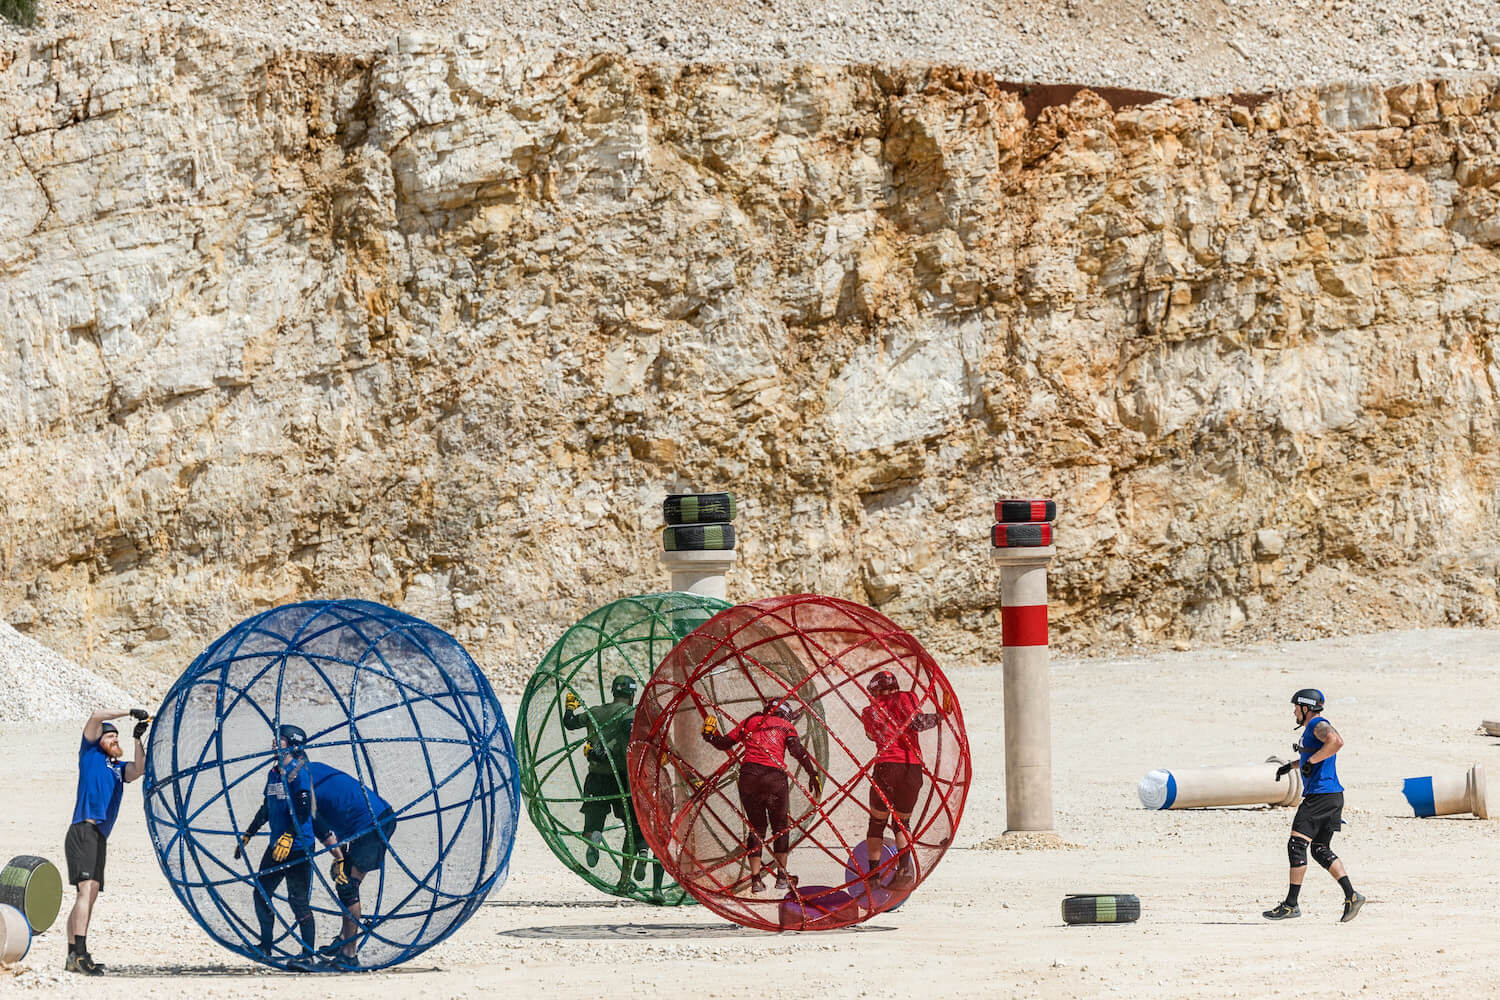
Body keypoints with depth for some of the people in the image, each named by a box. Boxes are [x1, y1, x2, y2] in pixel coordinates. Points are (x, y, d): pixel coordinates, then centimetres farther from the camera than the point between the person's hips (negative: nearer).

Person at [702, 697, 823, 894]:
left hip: (748, 776, 2)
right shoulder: (785, 726, 13)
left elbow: (724, 743, 19)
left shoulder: (750, 722, 19)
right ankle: (781, 875, 11)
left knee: (756, 826, 12)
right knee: (781, 826, 14)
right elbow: (798, 751, -2)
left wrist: (709, 734, 38)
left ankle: (755, 878, 4)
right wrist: (813, 774, -5)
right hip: (774, 776, -2)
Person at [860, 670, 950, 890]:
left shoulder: (869, 713, 12)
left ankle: (873, 873, 4)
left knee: (877, 823, 13)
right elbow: (917, 723, -8)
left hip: (886, 766, -1)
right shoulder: (904, 698, 7)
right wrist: (941, 715, 5)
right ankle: (904, 867, -7)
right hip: (913, 768, 1)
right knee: (901, 822, 15)